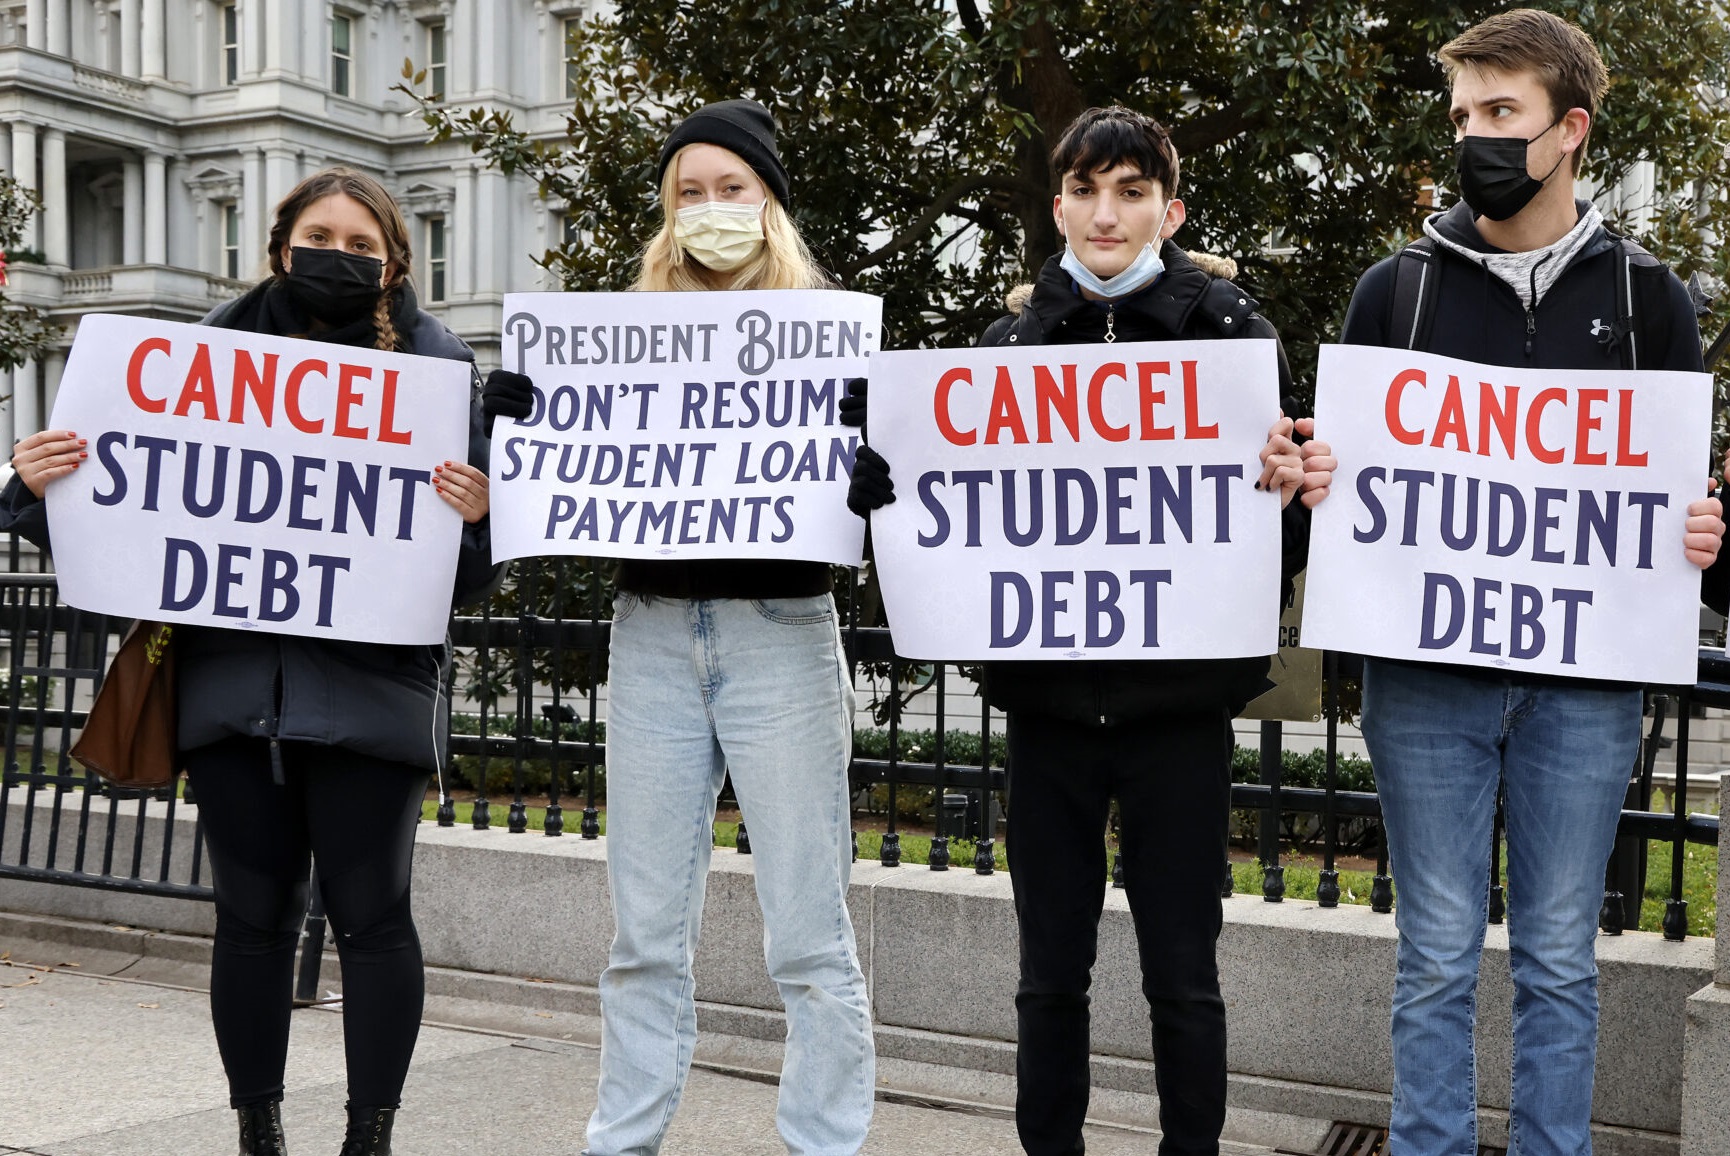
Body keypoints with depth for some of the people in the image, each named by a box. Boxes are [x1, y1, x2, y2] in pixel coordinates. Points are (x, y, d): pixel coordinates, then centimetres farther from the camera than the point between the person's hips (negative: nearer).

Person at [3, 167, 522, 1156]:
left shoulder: (434, 361, 1)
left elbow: (479, 566, 0)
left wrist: (479, 512, -22)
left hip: (369, 686, -3)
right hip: (233, 677, 3)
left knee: (369, 914, 1)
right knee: (252, 915, 10)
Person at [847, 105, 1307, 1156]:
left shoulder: (1228, 328, -1)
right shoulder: (1013, 338, 6)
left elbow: (1287, 544, 0)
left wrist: (1287, 494, -22)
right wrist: (890, 470, -9)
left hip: (1178, 703, -2)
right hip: (1048, 702, 2)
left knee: (1182, 977, 8)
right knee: (1051, 973, 12)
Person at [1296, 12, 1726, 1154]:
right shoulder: (1396, 289, 8)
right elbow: (1336, 466, 11)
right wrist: (1313, 480, -11)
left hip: (1583, 677, 0)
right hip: (1426, 676, 0)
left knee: (1559, 959, 9)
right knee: (1438, 955, 6)